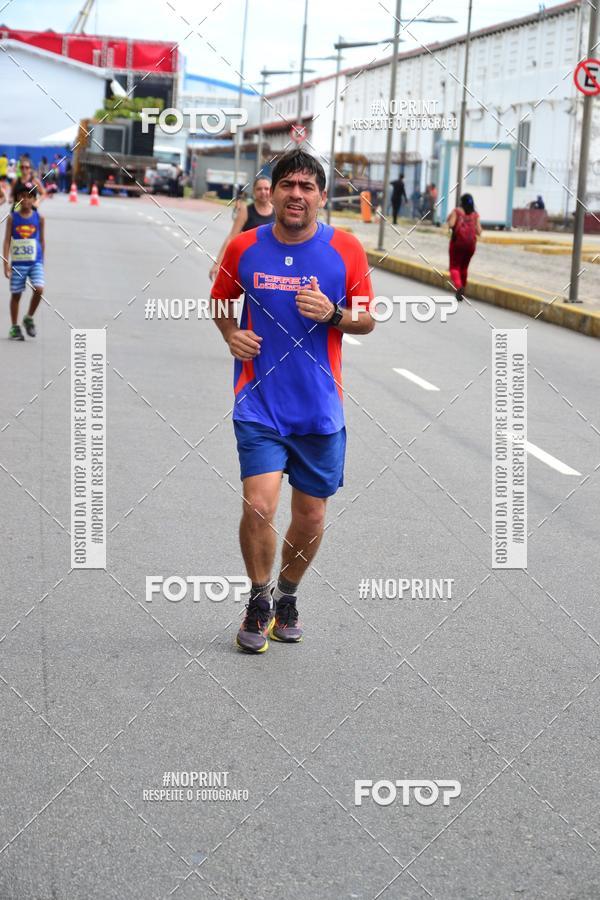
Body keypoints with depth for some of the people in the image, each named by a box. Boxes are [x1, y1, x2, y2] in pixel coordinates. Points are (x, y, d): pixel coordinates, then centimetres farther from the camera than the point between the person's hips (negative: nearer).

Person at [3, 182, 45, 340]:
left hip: (35, 262, 0)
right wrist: (6, 263, -9)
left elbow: (41, 240, 10)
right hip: (17, 262, 0)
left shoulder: (39, 218, 1)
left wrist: (42, 261, 12)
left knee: (38, 289, -17)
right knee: (16, 294, 7)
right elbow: (7, 241, -3)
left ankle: (29, 318, 7)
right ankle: (14, 327, 18)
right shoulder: (12, 218, -2)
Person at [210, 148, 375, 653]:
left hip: (320, 407, 1)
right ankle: (259, 602, 9)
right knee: (259, 506, -15)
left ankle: (288, 595, 35)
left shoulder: (346, 249, -2)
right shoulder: (244, 248, 0)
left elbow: (367, 319, 5)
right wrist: (232, 335, -3)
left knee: (311, 515, 9)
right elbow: (221, 302, 17)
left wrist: (332, 314, -15)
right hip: (259, 403, -1)